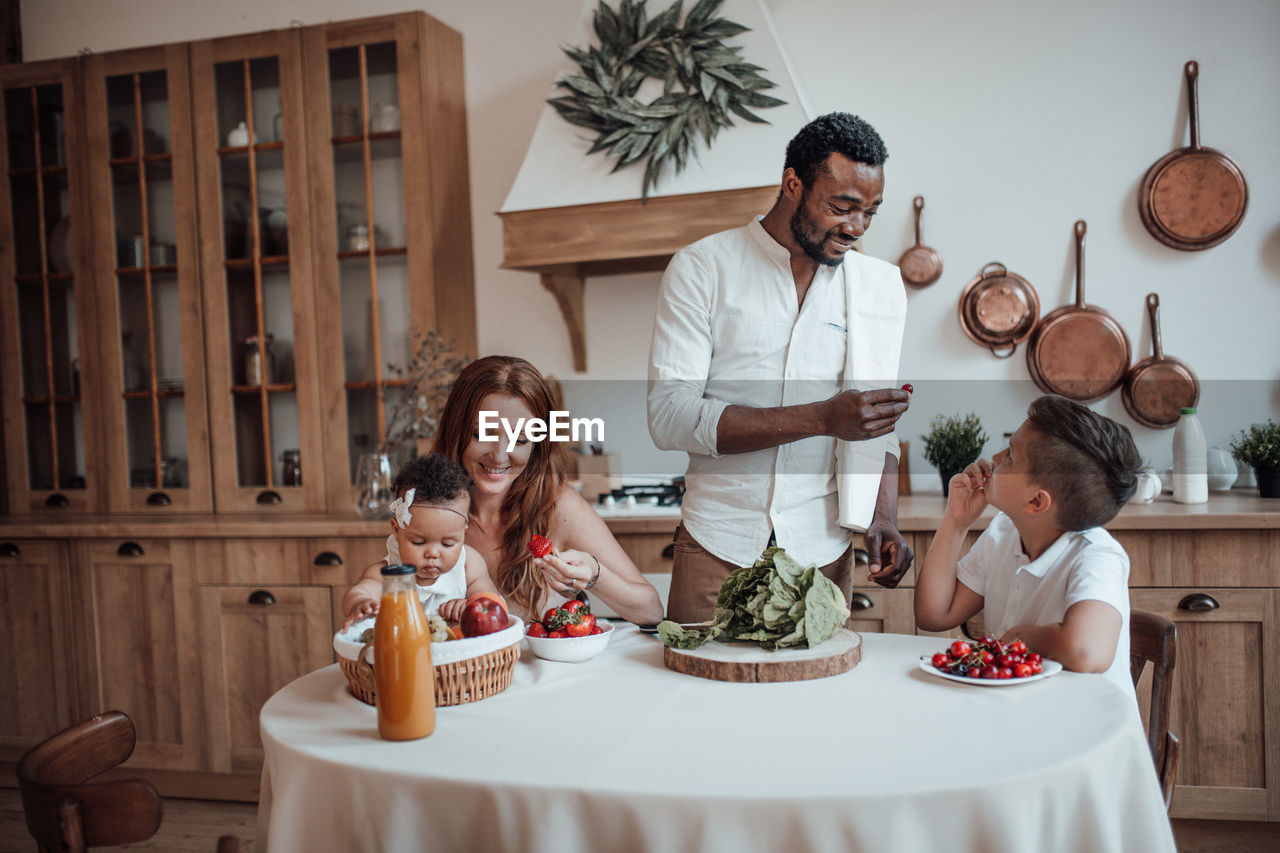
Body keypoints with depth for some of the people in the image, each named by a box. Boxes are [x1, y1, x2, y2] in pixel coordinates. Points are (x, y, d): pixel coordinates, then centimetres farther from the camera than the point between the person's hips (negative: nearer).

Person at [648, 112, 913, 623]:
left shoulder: (880, 287, 7)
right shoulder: (701, 269, -5)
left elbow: (877, 426, 13)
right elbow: (669, 418, -15)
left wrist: (882, 519, -5)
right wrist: (821, 417, -21)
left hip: (823, 556, 3)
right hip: (716, 548, -2)